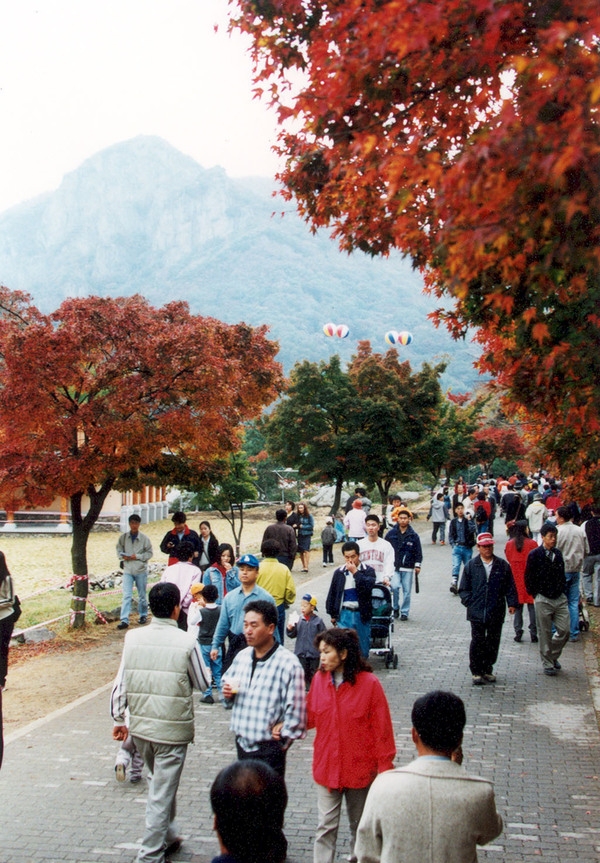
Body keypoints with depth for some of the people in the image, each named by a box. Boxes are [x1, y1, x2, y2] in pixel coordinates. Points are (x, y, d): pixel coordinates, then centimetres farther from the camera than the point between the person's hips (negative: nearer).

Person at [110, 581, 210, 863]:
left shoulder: (132, 638, -5)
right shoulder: (187, 643, -16)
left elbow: (120, 683, 0)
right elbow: (203, 684, -4)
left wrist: (118, 719, 12)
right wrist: (199, 664, 16)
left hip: (139, 725, 5)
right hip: (172, 729, -5)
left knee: (159, 782, 26)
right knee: (162, 793, 6)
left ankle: (168, 837, 42)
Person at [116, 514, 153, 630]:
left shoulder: (144, 538, -7)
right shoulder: (123, 537, -1)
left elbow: (149, 553, -4)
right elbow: (119, 550, 8)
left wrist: (137, 556, -16)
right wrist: (123, 556, -12)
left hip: (141, 570, -1)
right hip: (128, 570, 1)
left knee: (142, 595, 13)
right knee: (126, 596, -5)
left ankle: (143, 615, 31)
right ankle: (124, 620, -6)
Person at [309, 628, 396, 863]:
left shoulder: (369, 683, -15)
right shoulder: (319, 679, -3)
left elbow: (382, 728, -10)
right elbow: (311, 718, 6)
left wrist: (384, 767, -7)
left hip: (360, 768, -2)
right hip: (327, 766, 2)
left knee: (360, 824, 16)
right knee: (326, 826, 4)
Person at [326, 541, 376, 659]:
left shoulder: (368, 570, -2)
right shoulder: (339, 572, 3)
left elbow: (369, 586, -21)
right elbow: (332, 594, 10)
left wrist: (355, 572, -18)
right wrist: (332, 614, 10)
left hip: (362, 614, 0)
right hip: (345, 613, 1)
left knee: (363, 646, 10)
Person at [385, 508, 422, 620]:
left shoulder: (413, 535, 2)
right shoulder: (391, 534, 2)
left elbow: (418, 552, 7)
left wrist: (417, 565, 1)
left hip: (408, 568, 0)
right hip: (394, 567, 0)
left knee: (407, 591, 3)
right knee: (395, 586, -16)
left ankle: (404, 612, 16)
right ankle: (396, 608, 5)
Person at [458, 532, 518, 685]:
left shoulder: (503, 565, 5)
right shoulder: (471, 566, 2)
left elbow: (510, 586, 8)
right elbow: (463, 589, 7)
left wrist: (512, 603, 0)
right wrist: (469, 602, -3)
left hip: (496, 613, 2)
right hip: (477, 613, -2)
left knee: (493, 642, 9)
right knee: (477, 642, -1)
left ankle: (488, 670, 23)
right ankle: (476, 672, 8)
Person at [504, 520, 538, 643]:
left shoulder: (509, 544, -2)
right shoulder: (532, 543, -10)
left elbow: (508, 559, 6)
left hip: (515, 579, 2)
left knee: (517, 605, 10)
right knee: (532, 606, 5)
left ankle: (518, 632, 7)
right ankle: (533, 634, 5)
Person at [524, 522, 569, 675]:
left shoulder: (558, 554, 7)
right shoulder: (534, 555, -9)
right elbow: (529, 578, -6)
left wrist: (562, 590, 7)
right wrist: (536, 595, -3)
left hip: (560, 599, 5)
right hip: (543, 600, -5)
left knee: (564, 630, 3)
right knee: (545, 634, 4)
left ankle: (553, 656, 26)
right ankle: (547, 664, 16)